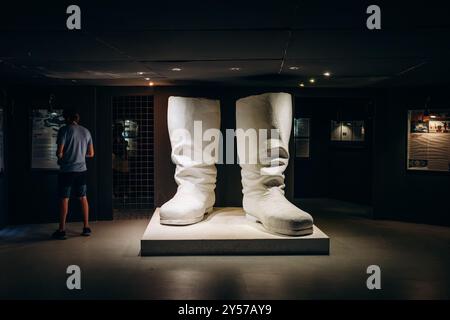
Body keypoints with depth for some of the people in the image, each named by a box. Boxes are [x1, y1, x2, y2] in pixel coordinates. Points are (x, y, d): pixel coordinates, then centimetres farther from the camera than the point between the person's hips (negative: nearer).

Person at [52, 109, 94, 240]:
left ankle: (62, 230, 4)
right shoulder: (86, 131, 8)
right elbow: (91, 154, 11)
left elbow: (59, 152, -13)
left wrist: (60, 157, 8)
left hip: (67, 170, -5)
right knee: (83, 198, 11)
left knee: (64, 199, 1)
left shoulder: (64, 129, -8)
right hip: (81, 169, 5)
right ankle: (86, 227, 14)